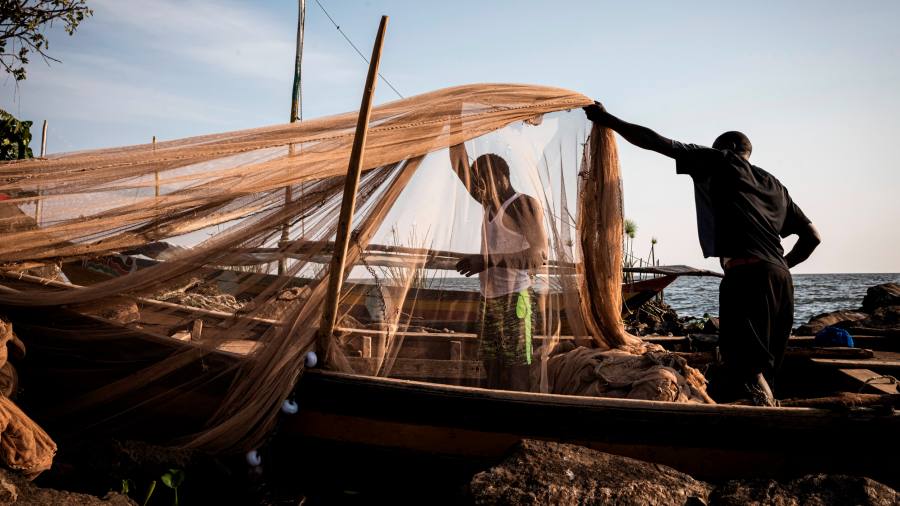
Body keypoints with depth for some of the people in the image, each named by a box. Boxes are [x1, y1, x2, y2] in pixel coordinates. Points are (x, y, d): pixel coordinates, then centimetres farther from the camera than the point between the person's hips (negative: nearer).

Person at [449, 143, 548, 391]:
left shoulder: (524, 204, -8)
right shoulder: (490, 203, 14)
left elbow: (539, 255, -17)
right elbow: (460, 167, 17)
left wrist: (488, 260, -23)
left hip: (514, 299, -8)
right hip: (488, 299, 8)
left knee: (516, 372, -8)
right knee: (492, 370, 9)